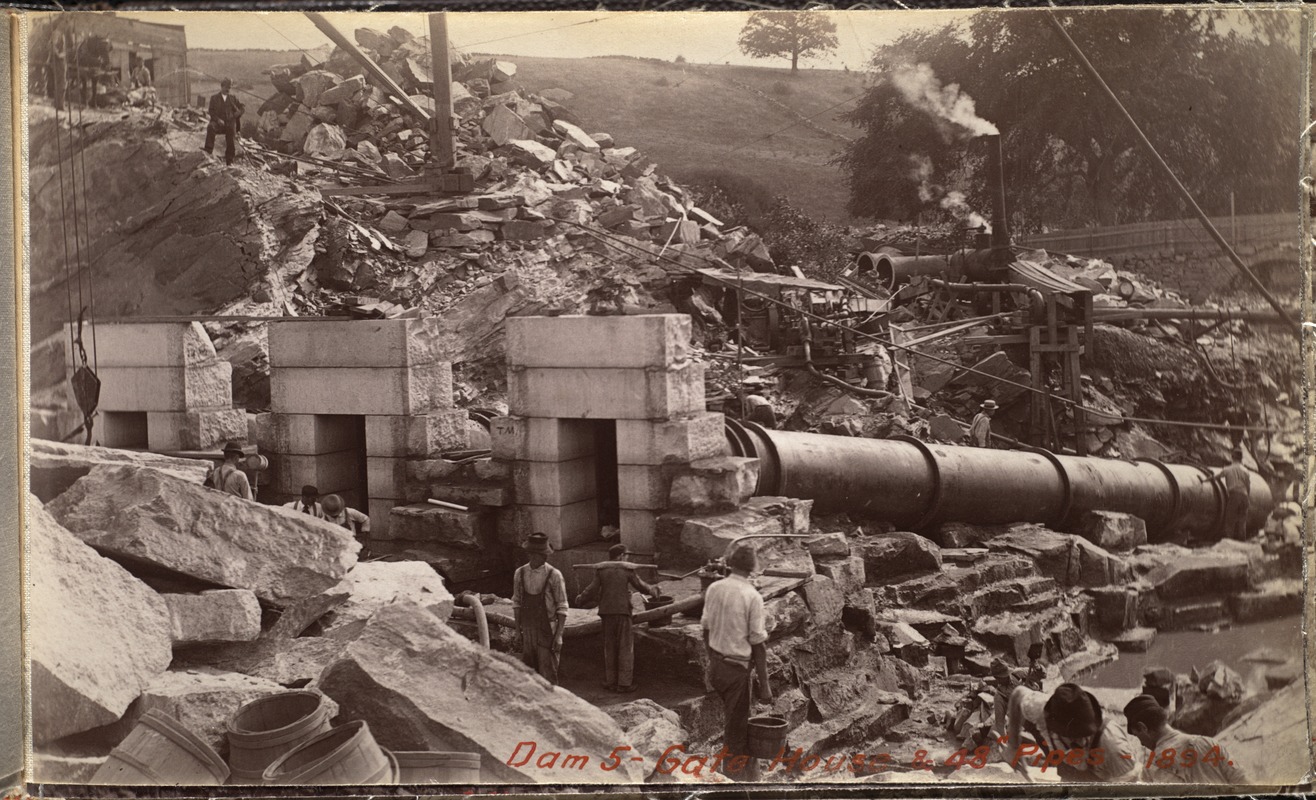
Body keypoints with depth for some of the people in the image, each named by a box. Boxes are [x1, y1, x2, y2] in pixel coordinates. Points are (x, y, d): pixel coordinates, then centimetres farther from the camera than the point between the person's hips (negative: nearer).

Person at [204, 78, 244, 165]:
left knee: (230, 144, -9)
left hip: (230, 123, 2)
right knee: (211, 127, -35)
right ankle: (209, 150, -39)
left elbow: (242, 108, 23)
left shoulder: (232, 98, 17)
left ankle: (229, 162, 3)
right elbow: (211, 111, 1)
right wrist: (218, 119, -16)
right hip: (218, 122, -2)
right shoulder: (214, 98, 10)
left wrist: (238, 113, 2)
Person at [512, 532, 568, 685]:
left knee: (548, 673, -5)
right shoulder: (520, 573, 1)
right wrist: (517, 628, 9)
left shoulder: (554, 575, -9)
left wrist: (558, 635, -10)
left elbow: (562, 608, -6)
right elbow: (516, 602, 11)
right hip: (528, 630, 4)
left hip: (548, 631, -4)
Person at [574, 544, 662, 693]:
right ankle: (624, 682, 1)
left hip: (606, 611, 3)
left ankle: (610, 682, 15)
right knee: (625, 647, 4)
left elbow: (592, 589, -2)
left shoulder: (601, 569, 2)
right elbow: (640, 585, 5)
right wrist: (652, 590, 25)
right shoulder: (628, 569, -4)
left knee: (609, 647, 13)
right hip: (622, 610, -3)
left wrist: (581, 600, 15)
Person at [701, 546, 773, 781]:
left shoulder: (714, 589, 2)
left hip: (716, 663, 6)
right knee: (736, 730, 5)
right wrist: (764, 685, -9)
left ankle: (751, 775, 31)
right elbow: (758, 644, -14)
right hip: (738, 668, -6)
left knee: (738, 723, 21)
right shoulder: (752, 597, -15)